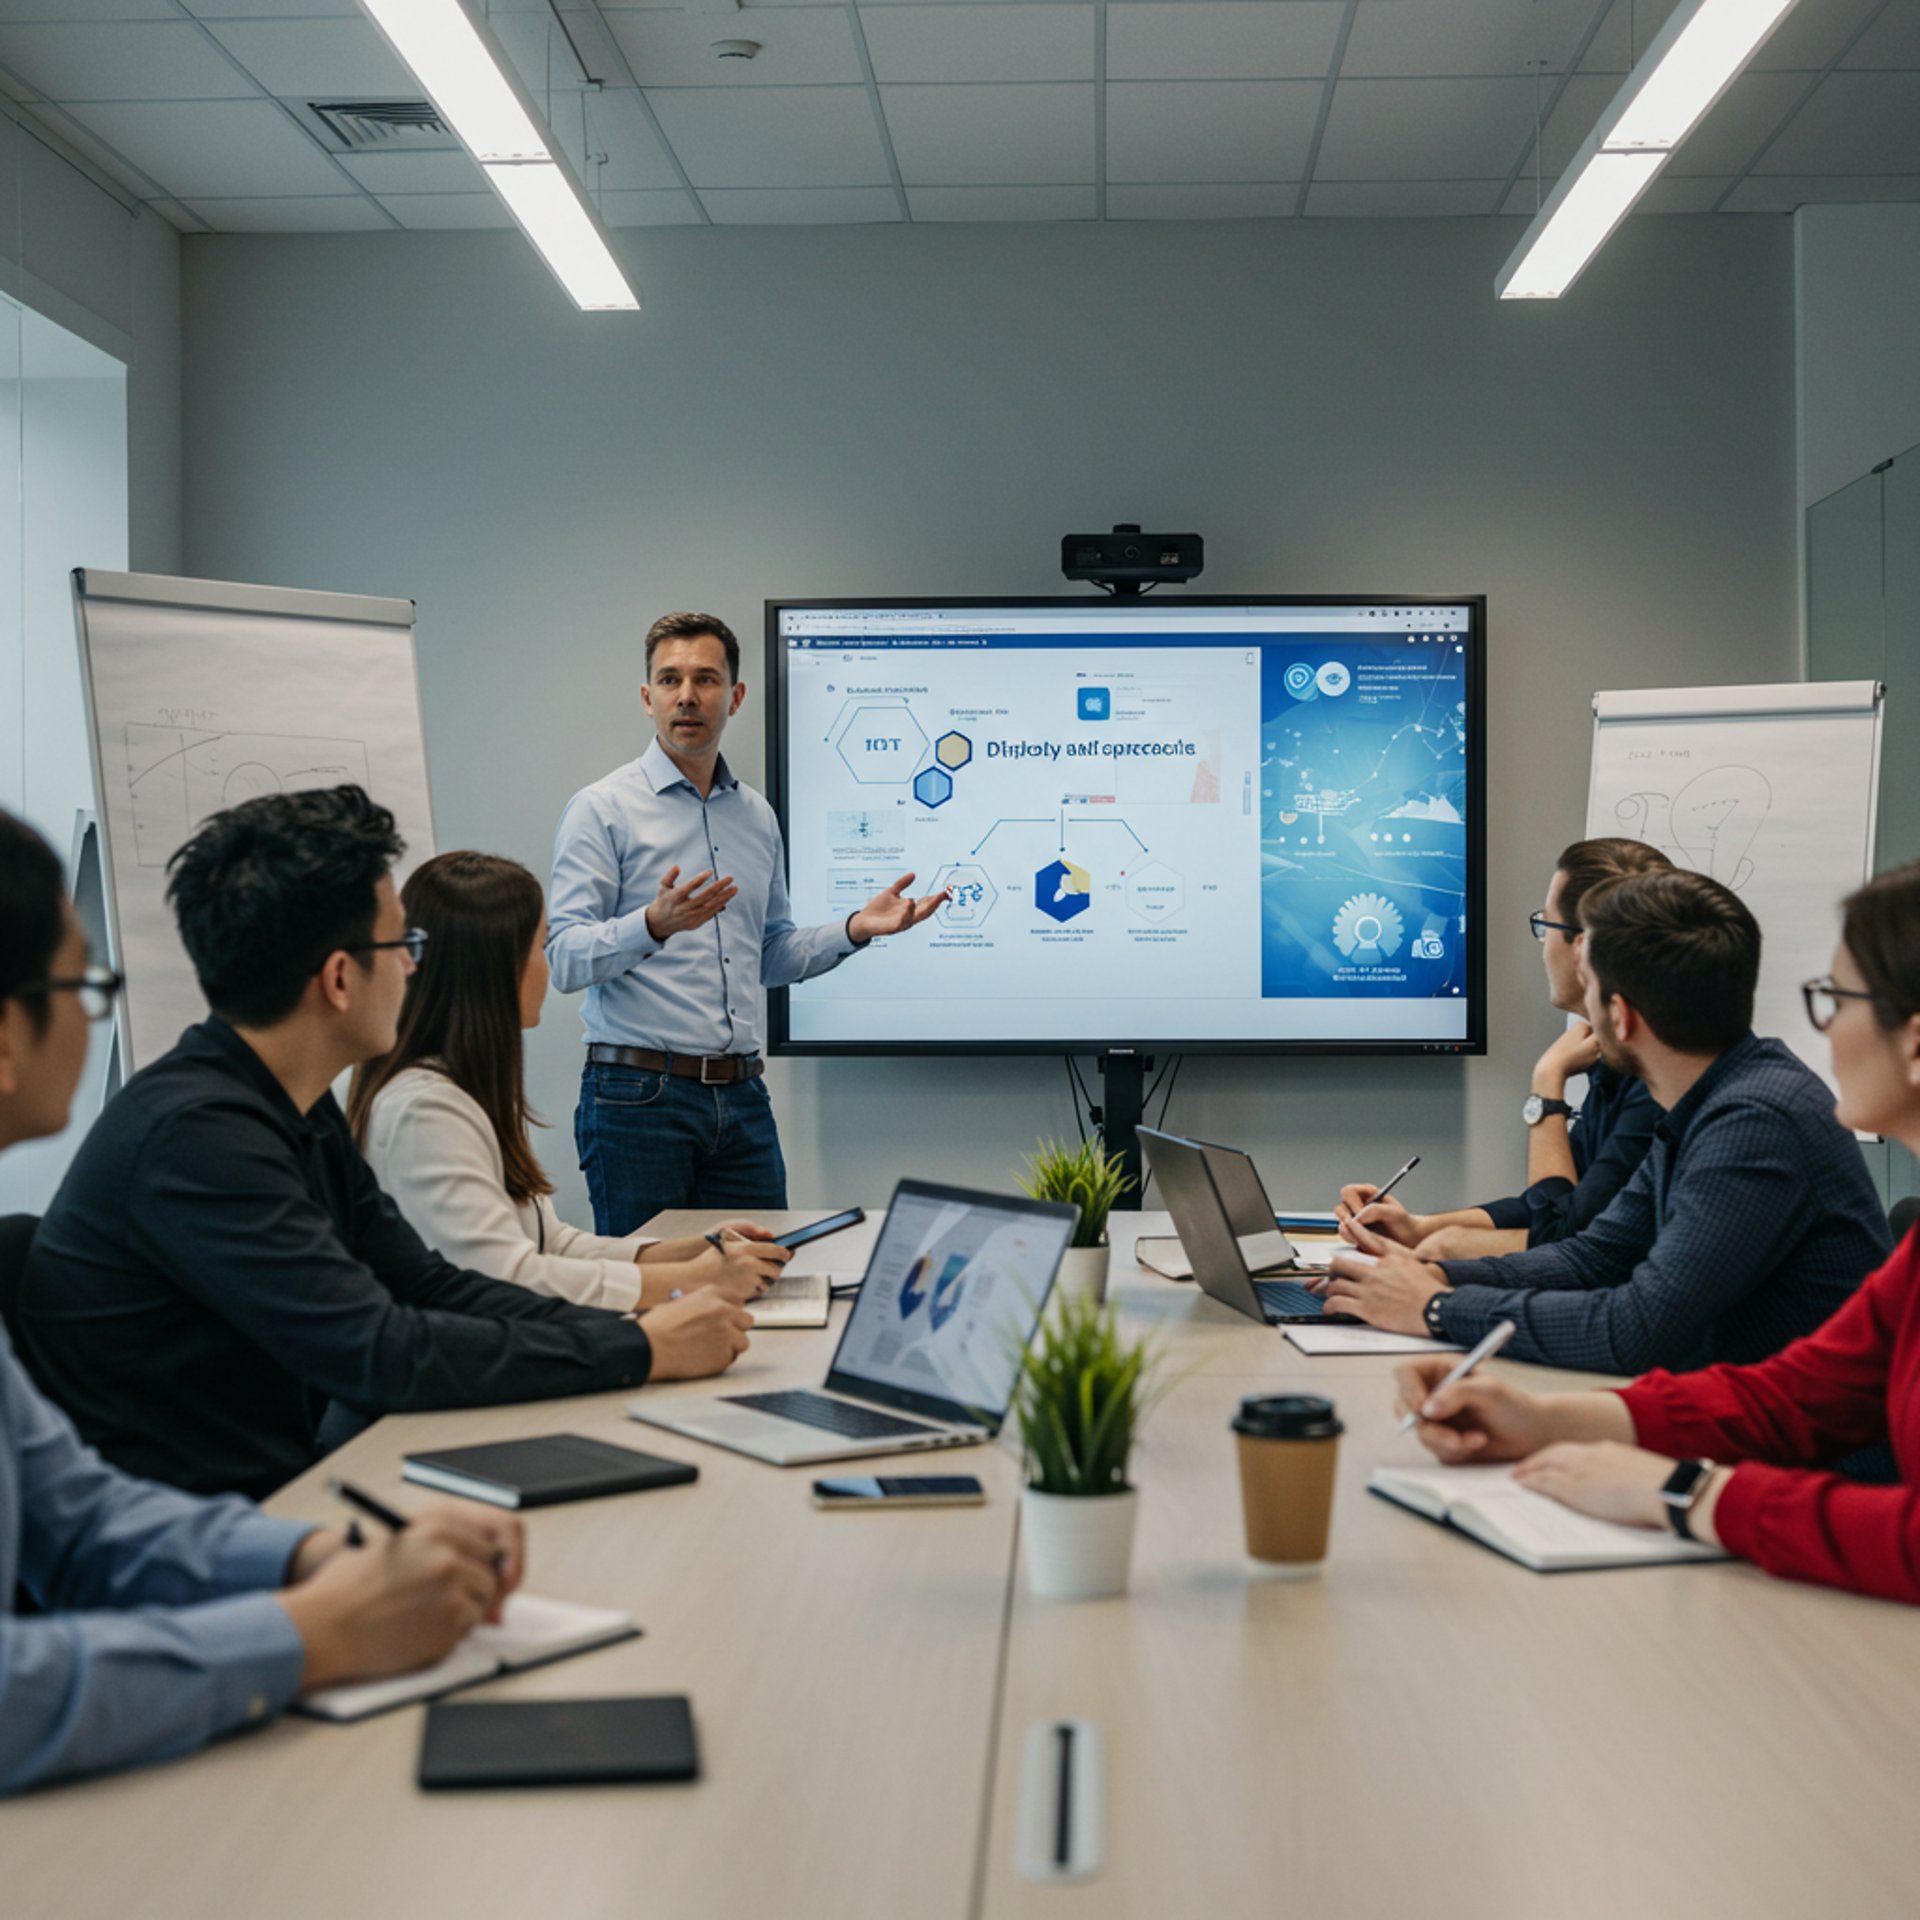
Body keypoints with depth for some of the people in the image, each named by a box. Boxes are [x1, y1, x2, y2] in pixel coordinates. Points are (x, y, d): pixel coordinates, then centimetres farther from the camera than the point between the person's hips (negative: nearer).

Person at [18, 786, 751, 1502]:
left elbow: (430, 1286, 10)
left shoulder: (298, 1113, 8)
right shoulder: (195, 1134, -22)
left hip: (267, 1488, 9)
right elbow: (380, 1354, -25)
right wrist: (641, 1350, -18)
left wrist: (629, 1327, -4)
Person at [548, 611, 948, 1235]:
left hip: (743, 1097, 6)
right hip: (639, 1094, -5)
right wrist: (654, 925, -29)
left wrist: (856, 928, 8)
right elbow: (564, 959, -12)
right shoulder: (603, 809, -3)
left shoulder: (756, 816, 16)